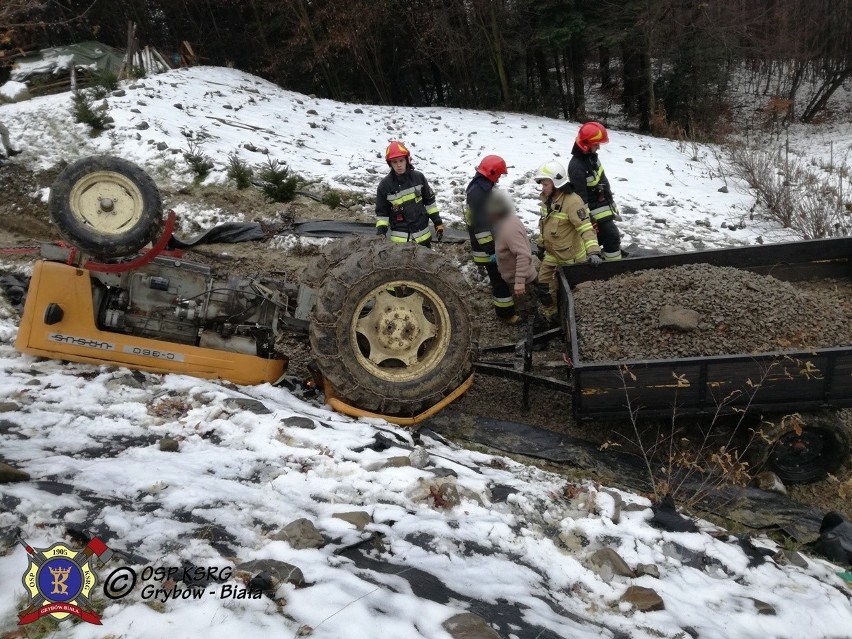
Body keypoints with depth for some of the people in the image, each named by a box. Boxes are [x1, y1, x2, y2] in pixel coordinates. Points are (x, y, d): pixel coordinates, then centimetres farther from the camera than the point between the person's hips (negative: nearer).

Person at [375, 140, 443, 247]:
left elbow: (429, 201, 7)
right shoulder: (385, 185, -8)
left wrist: (438, 222, 6)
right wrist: (381, 231, -12)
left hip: (423, 235, 3)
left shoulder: (418, 177, -3)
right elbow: (381, 212, 1)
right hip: (400, 238, -2)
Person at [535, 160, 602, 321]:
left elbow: (586, 228, -31)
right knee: (544, 286, 16)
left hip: (570, 257, -8)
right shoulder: (547, 199, 2)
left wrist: (593, 251, -41)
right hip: (552, 254, 8)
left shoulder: (572, 201, -26)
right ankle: (549, 315, 36)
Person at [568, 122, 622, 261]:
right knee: (612, 237, -4)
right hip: (596, 211, -9)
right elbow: (581, 197, -25)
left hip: (603, 205, 9)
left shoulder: (591, 156, 2)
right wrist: (588, 221, -22)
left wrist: (610, 202, 22)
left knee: (600, 237, 17)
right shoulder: (577, 167, -27)